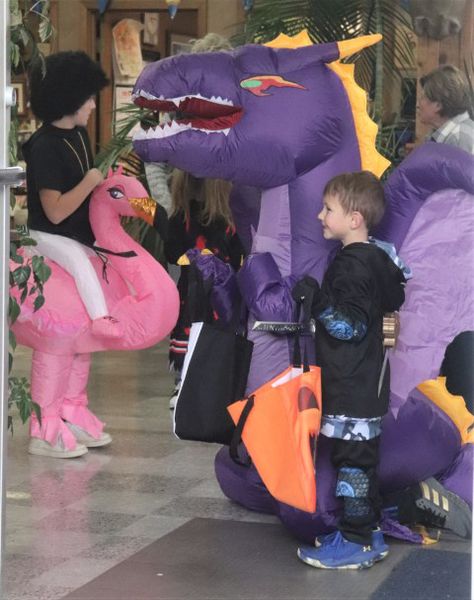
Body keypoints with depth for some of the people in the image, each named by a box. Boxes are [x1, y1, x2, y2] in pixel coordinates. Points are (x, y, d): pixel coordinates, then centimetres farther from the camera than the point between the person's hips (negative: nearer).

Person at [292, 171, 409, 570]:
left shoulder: (353, 265, -19)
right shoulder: (375, 257, 12)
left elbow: (350, 326, -23)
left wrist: (317, 300, -30)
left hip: (351, 388, -10)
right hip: (365, 383, 10)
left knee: (352, 459, -4)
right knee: (363, 458, 16)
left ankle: (354, 542, 1)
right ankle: (369, 534, 24)